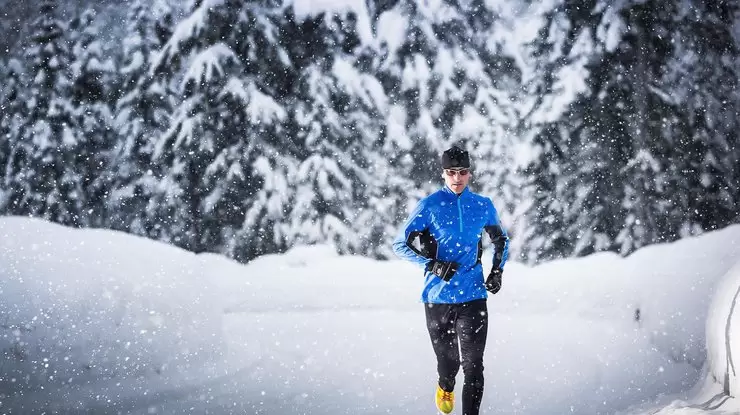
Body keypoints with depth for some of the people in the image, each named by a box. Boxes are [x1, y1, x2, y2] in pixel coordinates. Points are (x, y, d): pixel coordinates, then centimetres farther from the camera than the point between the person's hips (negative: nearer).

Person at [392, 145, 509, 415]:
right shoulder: (430, 206, -5)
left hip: (473, 296, 1)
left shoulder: (482, 206, 4)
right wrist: (431, 264, -16)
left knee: (473, 364, -8)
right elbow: (400, 245, -3)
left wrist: (497, 271, 6)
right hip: (438, 296, -1)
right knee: (447, 358, 15)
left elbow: (501, 240, 22)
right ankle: (446, 387, 48)